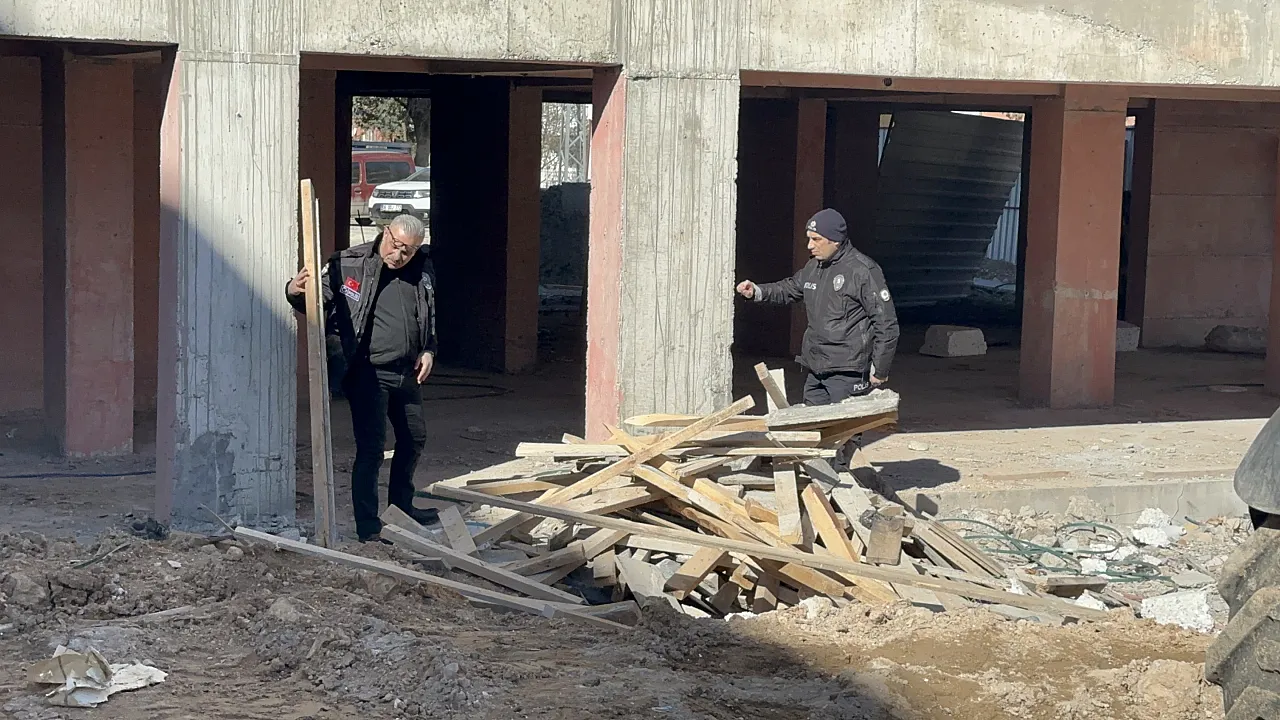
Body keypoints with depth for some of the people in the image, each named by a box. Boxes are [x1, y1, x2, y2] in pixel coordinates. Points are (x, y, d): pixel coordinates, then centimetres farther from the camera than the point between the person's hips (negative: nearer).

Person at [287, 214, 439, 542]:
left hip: (406, 373, 7)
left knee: (414, 439, 19)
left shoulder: (422, 270, 5)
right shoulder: (349, 263, -12)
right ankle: (368, 525, -2)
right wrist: (295, 293, -30)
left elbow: (430, 315, 20)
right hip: (367, 372, -7)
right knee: (371, 447, -9)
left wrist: (428, 350, 8)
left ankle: (401, 506, 39)